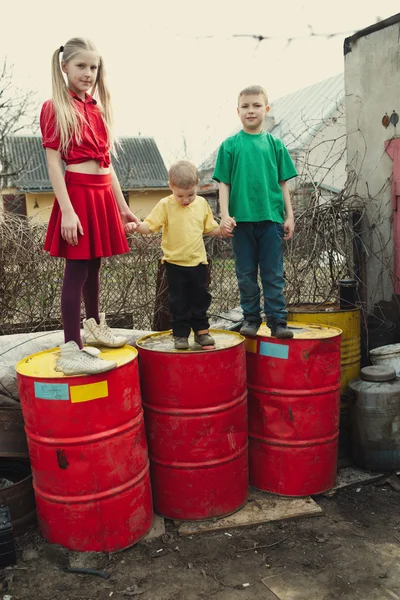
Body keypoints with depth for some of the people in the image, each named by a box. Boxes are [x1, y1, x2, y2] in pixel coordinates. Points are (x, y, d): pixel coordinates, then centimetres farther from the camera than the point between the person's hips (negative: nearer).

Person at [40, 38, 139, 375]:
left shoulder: (98, 110, 15)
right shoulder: (55, 108, -4)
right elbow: (53, 163, -11)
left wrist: (122, 207, 15)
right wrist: (67, 211, -20)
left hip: (103, 194, 7)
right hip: (77, 192, -7)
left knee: (94, 264, 17)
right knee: (77, 268, -9)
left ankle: (94, 326, 35)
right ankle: (71, 351, -6)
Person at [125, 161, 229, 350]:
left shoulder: (202, 203, 2)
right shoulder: (165, 205, -8)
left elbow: (209, 227, 13)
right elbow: (150, 225, -13)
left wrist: (222, 231, -4)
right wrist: (137, 226, -31)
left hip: (198, 261, 3)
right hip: (175, 263, -3)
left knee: (200, 298, 12)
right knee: (178, 301, 6)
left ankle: (201, 330, 27)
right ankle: (180, 333, 18)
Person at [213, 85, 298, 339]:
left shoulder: (275, 144, 8)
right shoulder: (230, 145, 5)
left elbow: (283, 183, 9)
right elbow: (224, 183, 4)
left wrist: (289, 215, 5)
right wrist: (225, 214, -6)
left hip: (271, 217, 0)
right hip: (242, 218, 0)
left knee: (273, 273, 2)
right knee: (246, 274, 8)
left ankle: (277, 320, 8)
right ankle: (251, 318, 19)